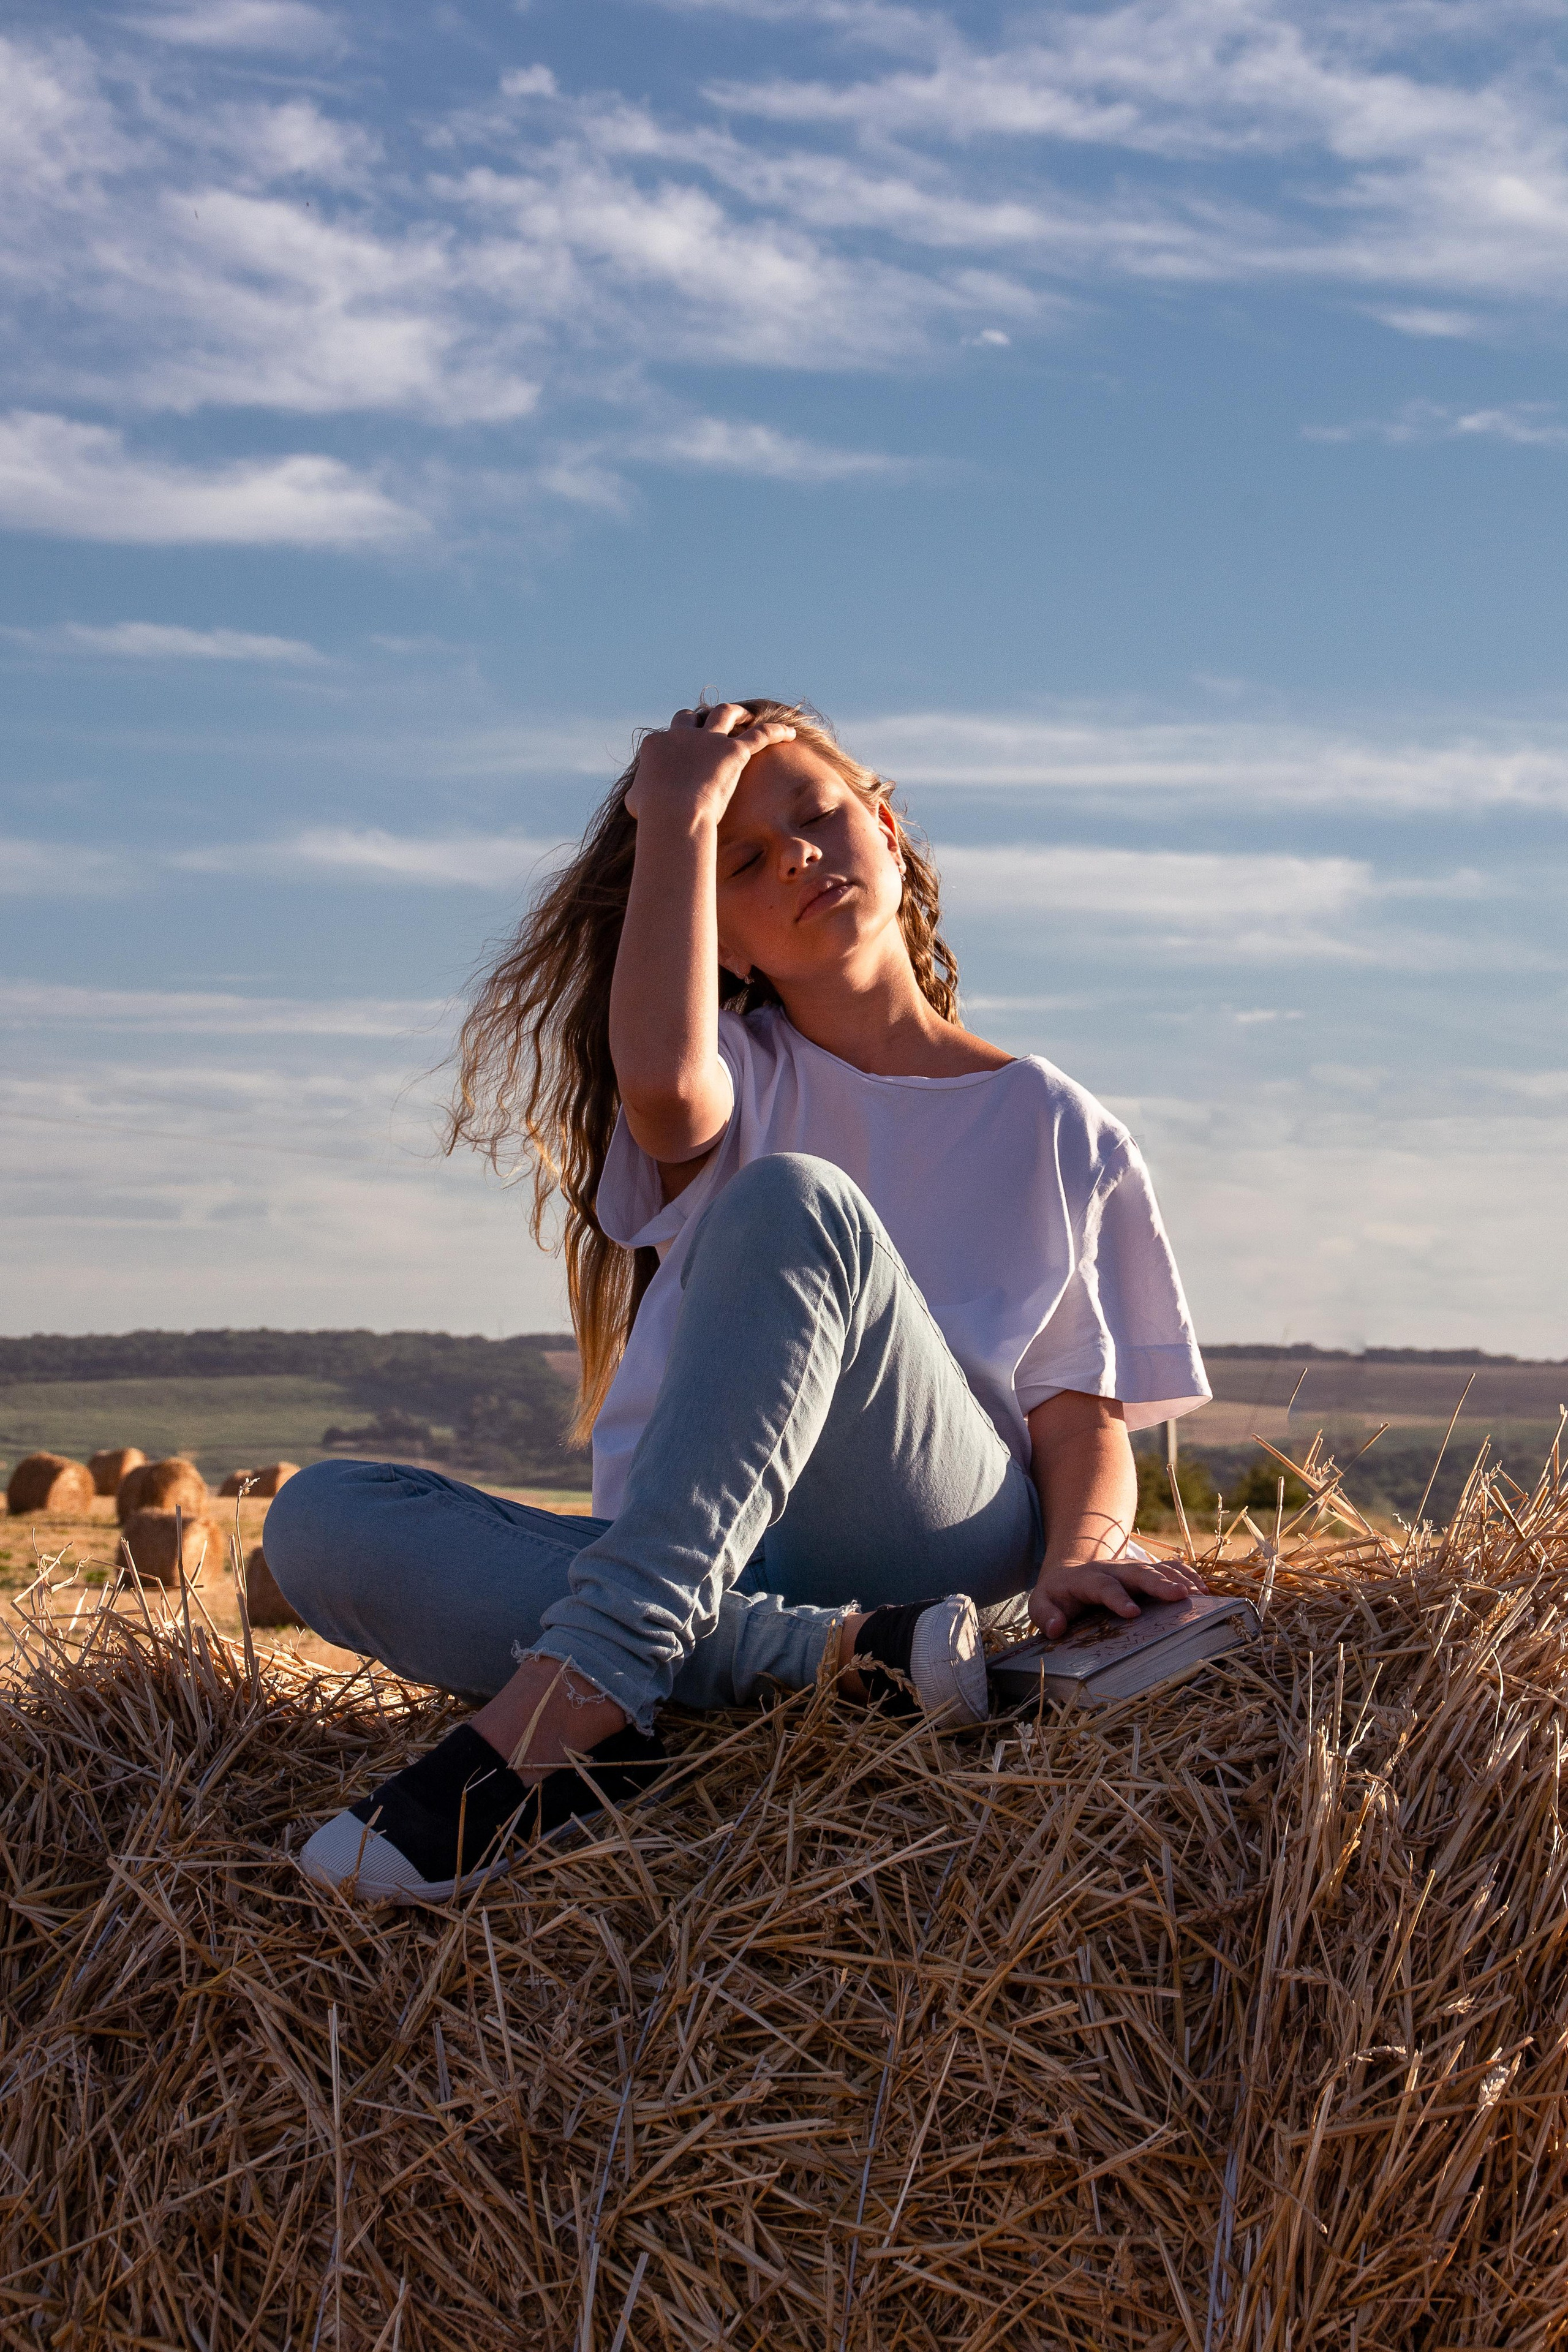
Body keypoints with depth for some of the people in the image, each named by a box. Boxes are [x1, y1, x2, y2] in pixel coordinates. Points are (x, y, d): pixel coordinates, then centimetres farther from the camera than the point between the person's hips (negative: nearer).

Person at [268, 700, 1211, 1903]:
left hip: (939, 1542, -2)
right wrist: (677, 820, 2)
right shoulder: (742, 1080, 18)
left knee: (792, 1198, -29)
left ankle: (562, 1715, -43)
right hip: (710, 1571, 3)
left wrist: (1082, 1548, -16)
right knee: (320, 1519, -23)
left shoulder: (1053, 1130, 17)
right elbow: (662, 1081, -9)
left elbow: (1083, 1410, 7)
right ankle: (845, 1655, -35)